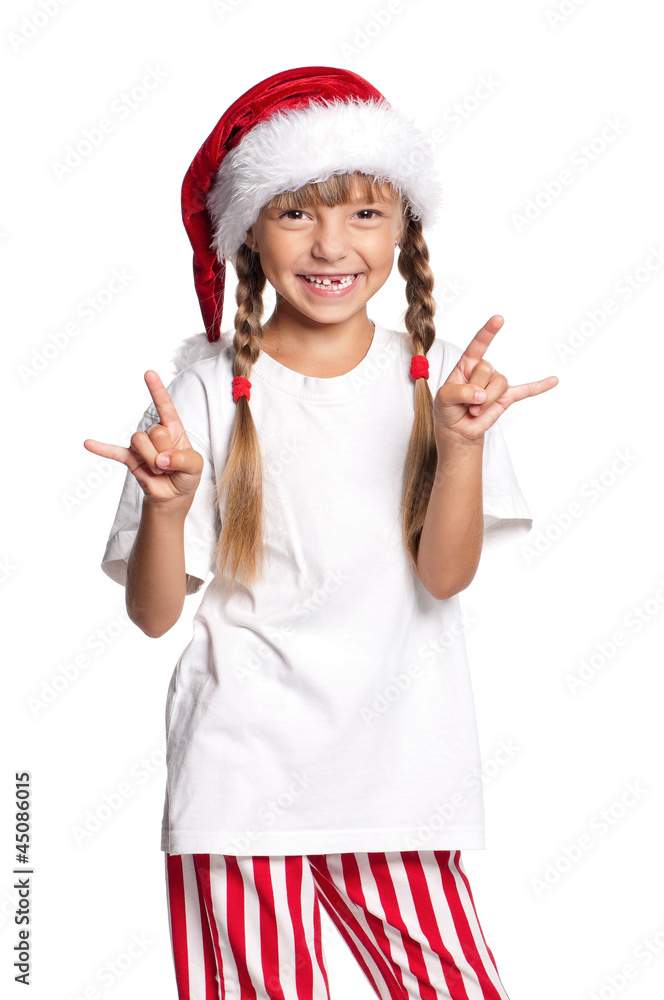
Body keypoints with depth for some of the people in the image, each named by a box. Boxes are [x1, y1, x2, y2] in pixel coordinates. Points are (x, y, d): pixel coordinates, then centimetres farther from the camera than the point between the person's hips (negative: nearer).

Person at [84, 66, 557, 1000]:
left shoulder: (432, 373, -1)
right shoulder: (209, 388, -6)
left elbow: (446, 574, -9)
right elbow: (155, 613, -5)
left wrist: (461, 442, -23)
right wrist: (168, 505, -23)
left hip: (397, 772, 2)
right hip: (245, 775, -1)